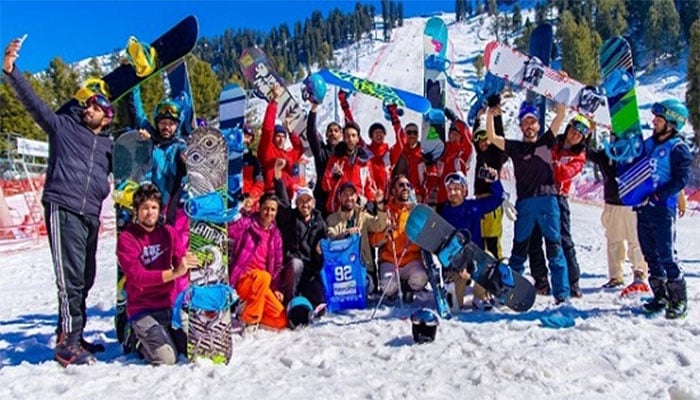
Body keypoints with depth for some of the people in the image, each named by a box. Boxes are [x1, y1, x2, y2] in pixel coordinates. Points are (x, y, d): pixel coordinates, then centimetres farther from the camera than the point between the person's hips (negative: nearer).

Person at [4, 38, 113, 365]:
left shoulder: (109, 145, 19)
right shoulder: (63, 127, 9)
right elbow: (32, 101, 1)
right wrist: (10, 70, -12)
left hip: (90, 216, 5)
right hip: (62, 210, -5)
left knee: (84, 278, 10)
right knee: (71, 277, -12)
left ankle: (71, 335, 23)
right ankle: (68, 343, -6)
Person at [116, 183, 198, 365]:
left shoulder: (168, 232, 7)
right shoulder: (127, 238, -6)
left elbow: (182, 261, -1)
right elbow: (136, 276, -18)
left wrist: (190, 261, -26)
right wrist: (174, 273, -31)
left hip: (170, 306, 4)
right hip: (142, 310, -4)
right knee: (166, 358, -20)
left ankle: (165, 334, 18)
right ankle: (140, 341, 11)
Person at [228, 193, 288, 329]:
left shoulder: (275, 234, 10)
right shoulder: (246, 223, -5)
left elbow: (277, 265, 13)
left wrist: (276, 288, 3)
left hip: (261, 284, 6)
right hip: (241, 279, -6)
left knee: (281, 320, -2)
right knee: (264, 276, -39)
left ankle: (245, 307, 12)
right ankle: (249, 319, -19)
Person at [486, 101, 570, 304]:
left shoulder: (546, 142, 16)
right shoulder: (515, 147, 16)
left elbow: (561, 114, 12)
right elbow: (492, 137, 8)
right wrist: (490, 116, -4)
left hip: (548, 200, -1)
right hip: (525, 203, 1)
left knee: (554, 248, -1)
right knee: (519, 248, 5)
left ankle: (562, 293, 2)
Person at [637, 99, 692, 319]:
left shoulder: (678, 148, -7)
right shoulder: (649, 143, 13)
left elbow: (680, 180, -15)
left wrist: (655, 197, -19)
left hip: (662, 210, -7)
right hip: (643, 209, 7)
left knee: (666, 257, -4)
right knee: (651, 256, 12)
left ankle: (679, 300, 9)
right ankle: (661, 296, 23)